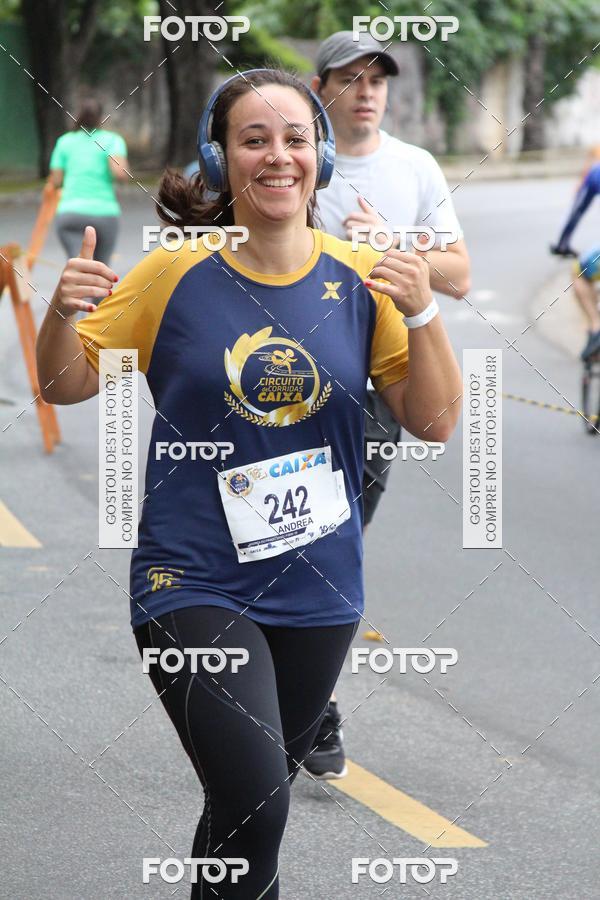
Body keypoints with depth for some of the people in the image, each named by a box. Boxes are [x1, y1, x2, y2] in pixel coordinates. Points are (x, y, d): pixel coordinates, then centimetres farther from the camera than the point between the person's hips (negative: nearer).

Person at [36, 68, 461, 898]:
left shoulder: (360, 280, -1)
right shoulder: (175, 275, -7)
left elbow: (435, 422, -2)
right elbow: (65, 386, 1)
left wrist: (422, 312, -17)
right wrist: (63, 311, -19)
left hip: (317, 590, 3)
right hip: (196, 584, -3)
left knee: (256, 796, 17)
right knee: (254, 800, -20)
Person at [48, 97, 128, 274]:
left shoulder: (64, 141, 10)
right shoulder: (112, 140, 3)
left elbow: (54, 181, 8)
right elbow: (120, 173, -13)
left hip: (70, 212, 1)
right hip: (104, 212, 0)